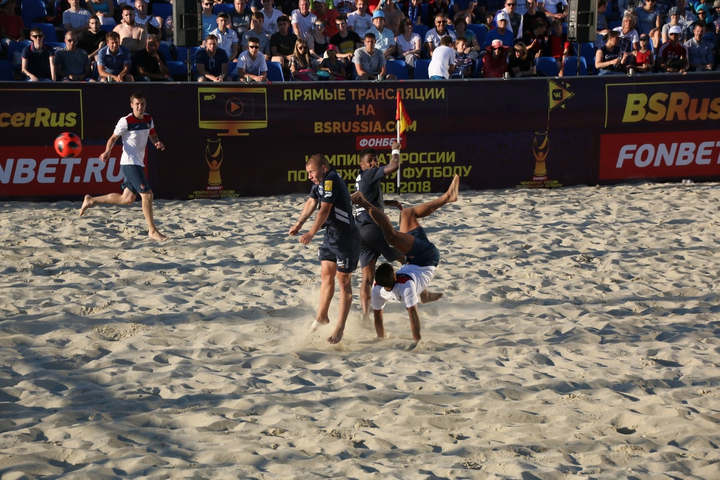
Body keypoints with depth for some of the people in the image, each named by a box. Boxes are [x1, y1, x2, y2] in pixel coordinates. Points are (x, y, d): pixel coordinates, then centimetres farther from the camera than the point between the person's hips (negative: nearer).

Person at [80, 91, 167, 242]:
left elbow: (152, 135, 20)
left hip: (138, 163, 8)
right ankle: (152, 231, -6)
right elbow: (114, 137, -6)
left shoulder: (148, 119, 8)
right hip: (129, 163, -8)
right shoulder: (126, 121, -12)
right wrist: (107, 152, -23)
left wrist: (158, 143, -2)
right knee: (147, 194, -14)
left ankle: (92, 200, 26)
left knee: (127, 199, 13)